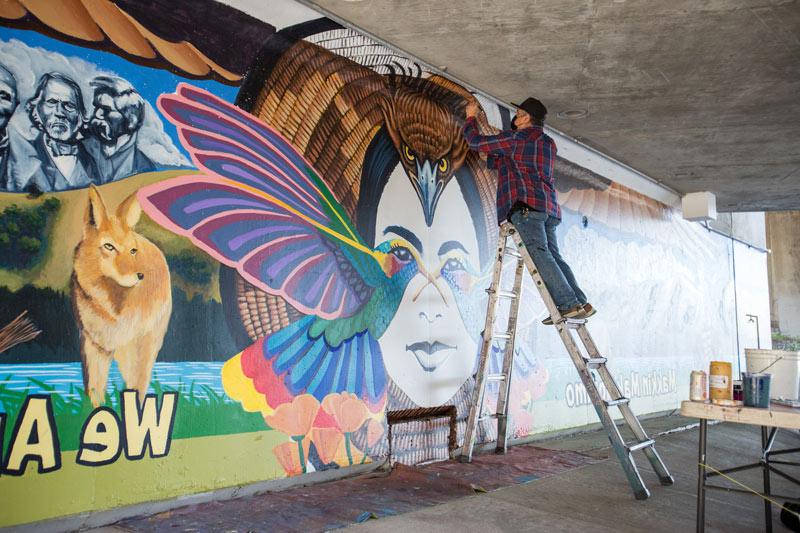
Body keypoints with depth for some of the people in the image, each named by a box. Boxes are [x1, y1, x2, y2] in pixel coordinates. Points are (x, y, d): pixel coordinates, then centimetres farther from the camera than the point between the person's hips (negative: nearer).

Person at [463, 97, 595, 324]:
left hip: (526, 205, -9)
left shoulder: (515, 138, 2)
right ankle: (581, 303, 2)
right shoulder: (548, 143, 27)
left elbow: (476, 141, 7)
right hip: (548, 207, 9)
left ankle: (569, 305, -22)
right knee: (552, 256, 7)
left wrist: (471, 117, 23)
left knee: (540, 254, -14)